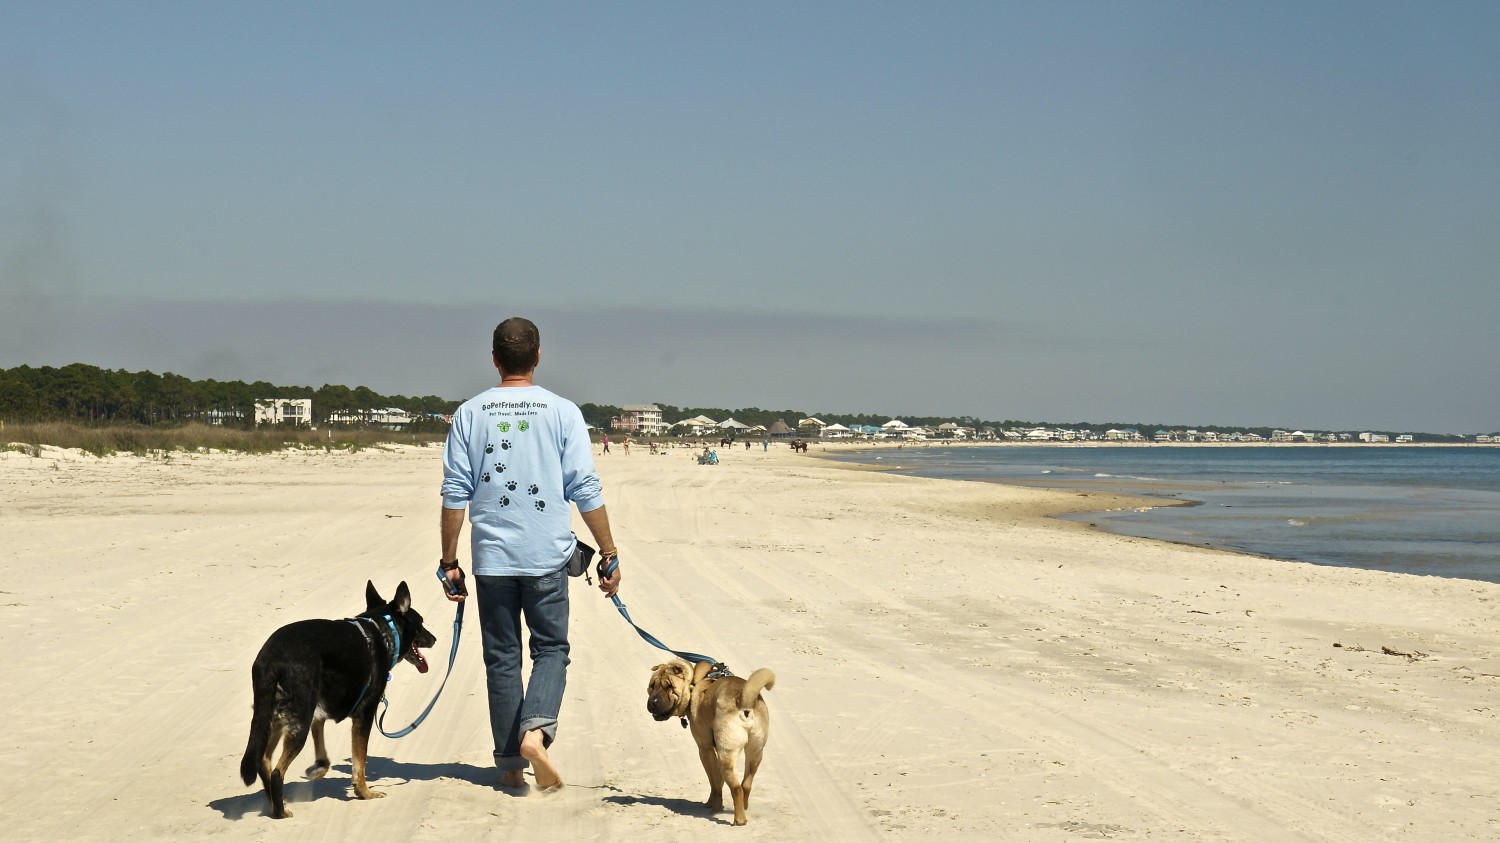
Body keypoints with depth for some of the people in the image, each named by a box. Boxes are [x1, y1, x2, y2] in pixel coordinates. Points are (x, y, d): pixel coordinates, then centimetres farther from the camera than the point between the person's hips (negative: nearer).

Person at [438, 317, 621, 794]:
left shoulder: (470, 414, 3)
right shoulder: (562, 411, -2)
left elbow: (455, 494, 1)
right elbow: (586, 490, -3)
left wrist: (449, 561, 7)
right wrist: (608, 554, 3)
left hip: (492, 557, 1)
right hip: (547, 556, -1)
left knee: (501, 658, 9)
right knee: (551, 648, 9)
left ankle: (511, 764, 11)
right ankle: (536, 730, -16)